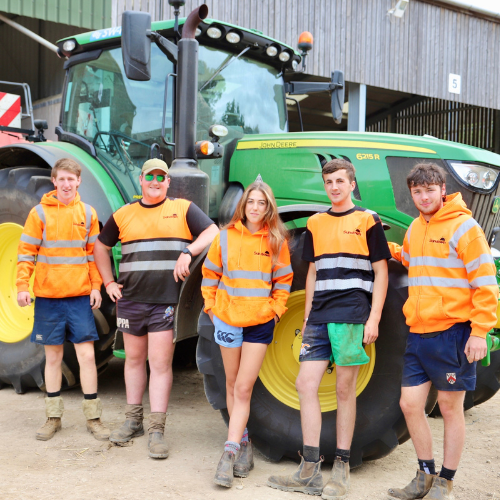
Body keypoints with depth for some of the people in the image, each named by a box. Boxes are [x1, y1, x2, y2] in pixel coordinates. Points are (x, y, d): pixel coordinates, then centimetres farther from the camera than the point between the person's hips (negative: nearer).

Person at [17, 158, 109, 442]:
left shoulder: (88, 213, 4)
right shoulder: (40, 213, 0)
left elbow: (94, 253, 8)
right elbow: (26, 253, 0)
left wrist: (96, 286, 0)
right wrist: (23, 286, -8)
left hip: (80, 296, 1)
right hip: (48, 296, 0)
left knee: (87, 355, -1)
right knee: (53, 357, 9)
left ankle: (93, 418, 11)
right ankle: (54, 417, 21)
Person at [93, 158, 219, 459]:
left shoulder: (183, 209, 3)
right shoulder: (124, 214, 11)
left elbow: (213, 233, -4)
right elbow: (101, 247, 21)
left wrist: (188, 252, -19)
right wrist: (109, 282, 12)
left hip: (167, 301, -3)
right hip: (131, 299, 4)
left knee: (160, 363, -5)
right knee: (134, 358, 14)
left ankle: (157, 430, 1)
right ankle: (133, 421, 28)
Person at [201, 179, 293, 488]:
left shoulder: (276, 241, -1)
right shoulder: (226, 237, 0)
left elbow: (283, 281, 7)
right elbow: (210, 275, 8)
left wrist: (275, 309, -1)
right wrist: (211, 306, 2)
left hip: (260, 322, -2)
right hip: (228, 319, 2)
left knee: (244, 389, -5)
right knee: (233, 385, 11)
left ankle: (230, 452, -3)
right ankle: (243, 443, 25)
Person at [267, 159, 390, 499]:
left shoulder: (367, 220, 2)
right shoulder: (316, 224, 15)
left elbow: (381, 272, 0)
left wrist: (374, 318, -9)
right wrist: (307, 317, 14)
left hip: (352, 317, -5)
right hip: (319, 318, 5)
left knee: (345, 389, 1)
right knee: (306, 384, 0)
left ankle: (341, 470, 11)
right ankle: (310, 472, 8)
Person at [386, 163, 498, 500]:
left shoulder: (463, 227, -8)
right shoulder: (415, 228, 12)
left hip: (453, 332, -6)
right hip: (418, 333, 7)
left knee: (450, 408, 5)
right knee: (410, 405, 8)